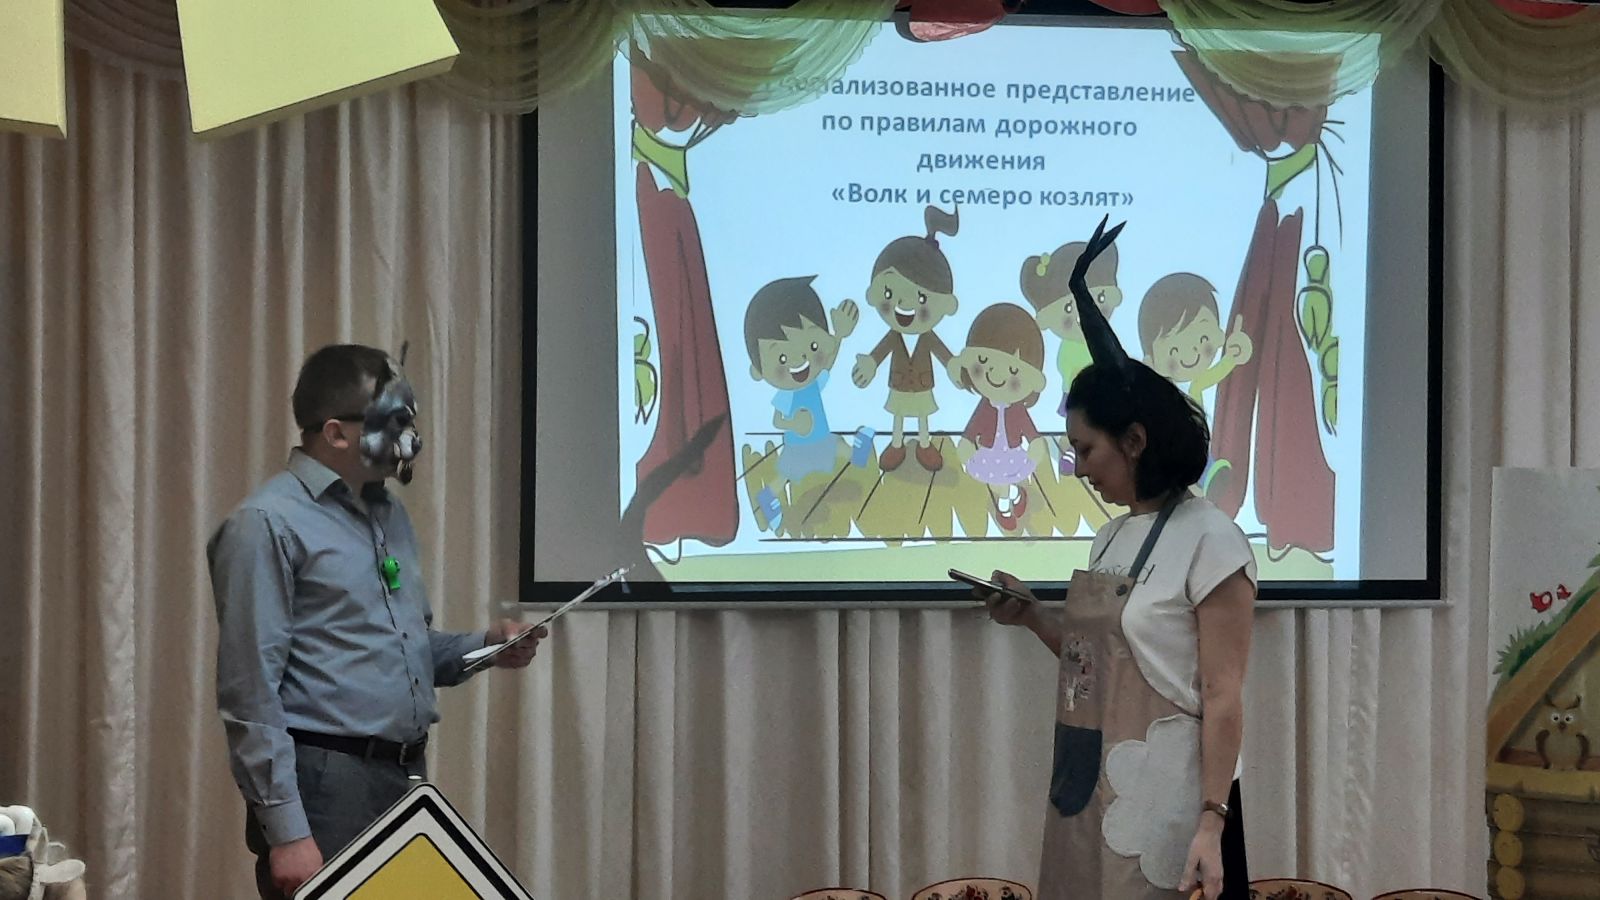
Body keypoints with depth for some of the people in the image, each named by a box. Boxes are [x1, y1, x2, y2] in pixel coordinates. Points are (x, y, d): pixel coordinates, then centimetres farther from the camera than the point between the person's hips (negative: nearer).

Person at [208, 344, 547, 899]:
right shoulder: (270, 523, -10)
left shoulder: (389, 513, 15)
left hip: (407, 777, 8)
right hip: (327, 789, -8)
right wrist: (286, 831, -19)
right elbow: (252, 694, -15)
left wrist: (482, 647, 7)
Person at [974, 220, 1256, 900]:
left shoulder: (1208, 542, -11)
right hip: (1087, 795, 8)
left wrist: (1212, 823, -19)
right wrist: (1032, 619, 5)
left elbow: (1223, 698, -14)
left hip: (1159, 805, -8)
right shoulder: (1113, 537, 12)